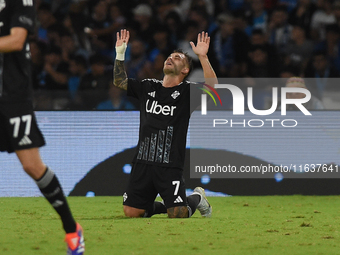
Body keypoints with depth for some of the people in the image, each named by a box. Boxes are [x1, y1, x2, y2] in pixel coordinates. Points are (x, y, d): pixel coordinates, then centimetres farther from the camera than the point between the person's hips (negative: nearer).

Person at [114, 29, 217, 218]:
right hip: (143, 161, 4)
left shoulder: (187, 91, 0)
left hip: (170, 165, -4)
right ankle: (157, 206, 29)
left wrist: (203, 57, -24)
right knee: (131, 212, -2)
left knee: (178, 214, -13)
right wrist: (120, 53, 12)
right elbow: (119, 81, 23)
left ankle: (197, 198, 21)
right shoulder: (148, 87, 15)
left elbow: (212, 87, -17)